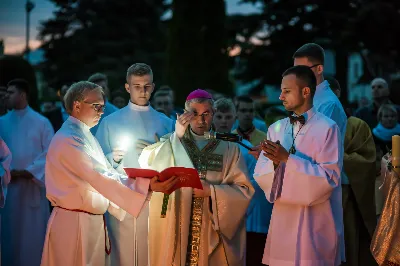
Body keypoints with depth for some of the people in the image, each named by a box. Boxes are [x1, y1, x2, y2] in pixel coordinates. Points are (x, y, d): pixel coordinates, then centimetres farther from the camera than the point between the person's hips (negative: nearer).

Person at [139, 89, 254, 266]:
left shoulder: (229, 148, 5)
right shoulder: (171, 143, 7)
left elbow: (244, 190, -1)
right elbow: (146, 164, -10)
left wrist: (212, 191, -14)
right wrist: (176, 136, -14)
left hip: (213, 230, 0)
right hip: (175, 229, 0)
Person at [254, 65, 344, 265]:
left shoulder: (327, 129, -8)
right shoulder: (276, 129, 10)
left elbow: (329, 178, -14)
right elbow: (260, 174, 6)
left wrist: (287, 159, -20)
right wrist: (275, 161, -16)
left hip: (314, 224, -5)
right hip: (283, 221, 5)